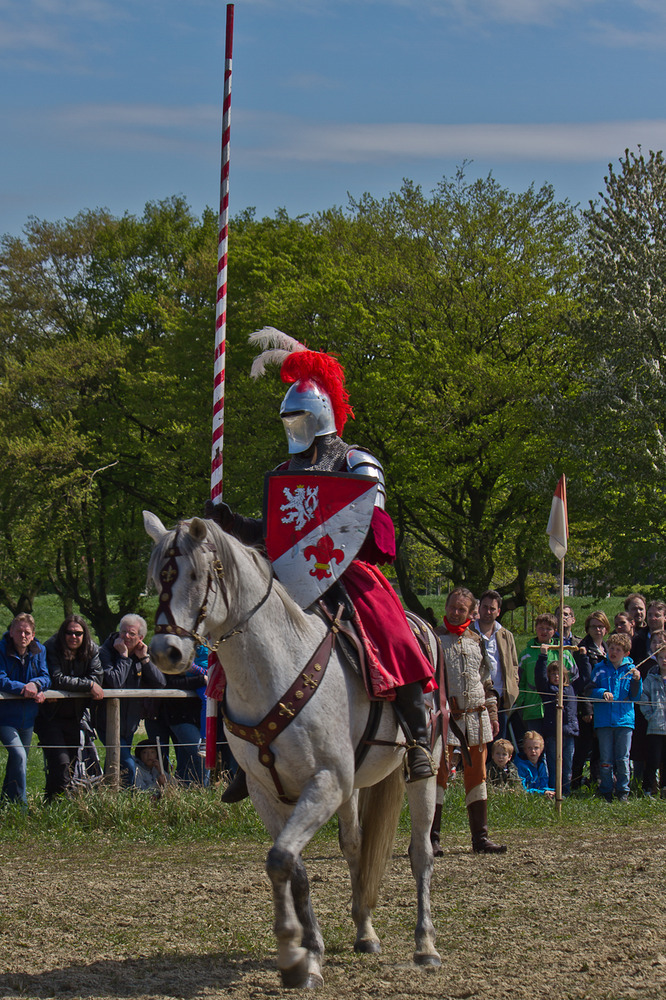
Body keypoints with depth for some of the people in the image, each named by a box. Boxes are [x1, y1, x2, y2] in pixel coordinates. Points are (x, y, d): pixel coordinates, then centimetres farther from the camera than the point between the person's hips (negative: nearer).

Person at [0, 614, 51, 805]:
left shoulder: (39, 651, 2)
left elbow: (46, 678, -1)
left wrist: (35, 684, -23)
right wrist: (24, 689, -29)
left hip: (27, 717, 6)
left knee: (19, 760, 15)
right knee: (19, 755, -21)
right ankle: (20, 805, -15)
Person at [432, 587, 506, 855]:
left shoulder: (476, 641, 15)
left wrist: (492, 715, 15)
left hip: (476, 716, 5)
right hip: (445, 716, -5)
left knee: (477, 775, 7)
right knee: (439, 772, -8)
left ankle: (480, 837, 12)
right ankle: (430, 837, -5)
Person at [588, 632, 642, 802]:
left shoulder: (630, 669, 7)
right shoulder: (600, 668, 7)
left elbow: (635, 697, 6)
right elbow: (591, 691, 7)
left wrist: (637, 680, -10)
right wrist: (603, 693, -12)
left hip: (624, 719, 0)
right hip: (604, 720, 0)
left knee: (623, 759, 0)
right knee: (606, 759, 3)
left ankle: (623, 791, 11)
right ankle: (606, 792, 12)